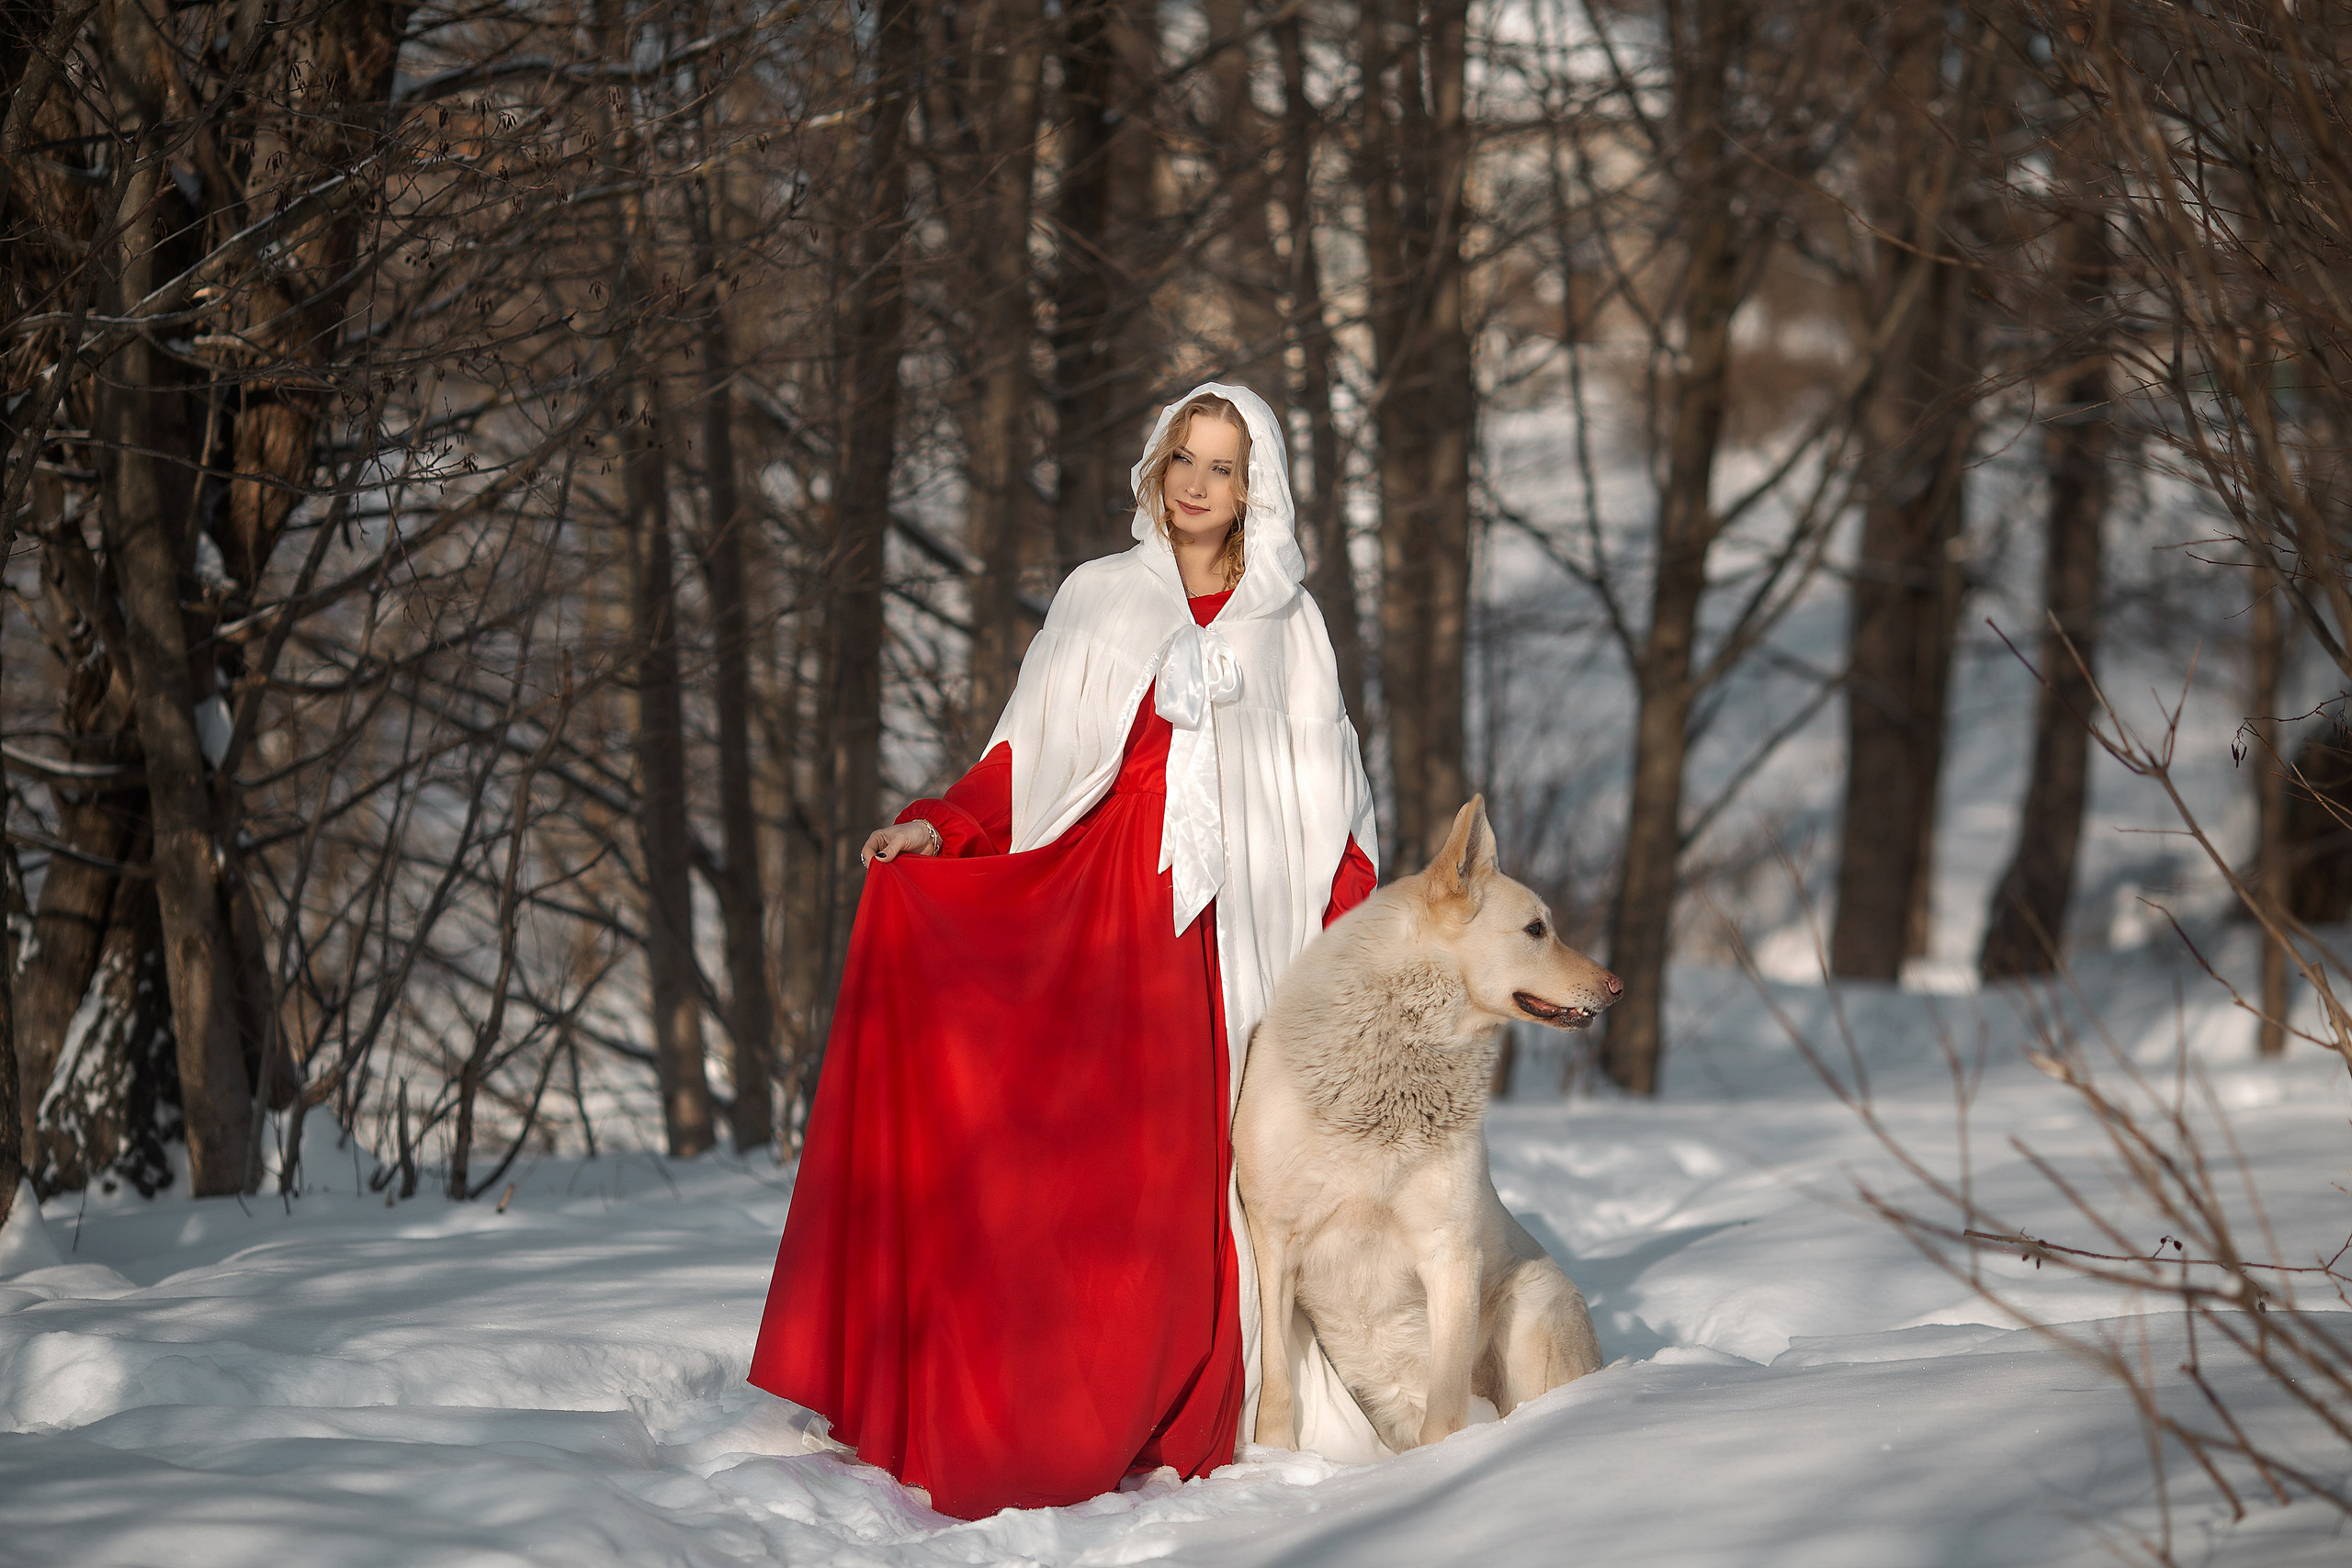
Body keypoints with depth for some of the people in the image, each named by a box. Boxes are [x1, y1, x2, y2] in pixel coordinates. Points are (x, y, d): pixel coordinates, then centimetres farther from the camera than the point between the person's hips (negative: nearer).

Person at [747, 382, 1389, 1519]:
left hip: (1240, 931, 0)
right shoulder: (1097, 599, 14)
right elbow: (1028, 753, 9)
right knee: (1093, 1160, -11)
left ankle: (1188, 1427, -6)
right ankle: (1066, 1424, -11)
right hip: (1102, 913, 0)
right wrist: (938, 827, -7)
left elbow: (1328, 798, 12)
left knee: (1210, 1162, -8)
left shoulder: (1287, 624, 14)